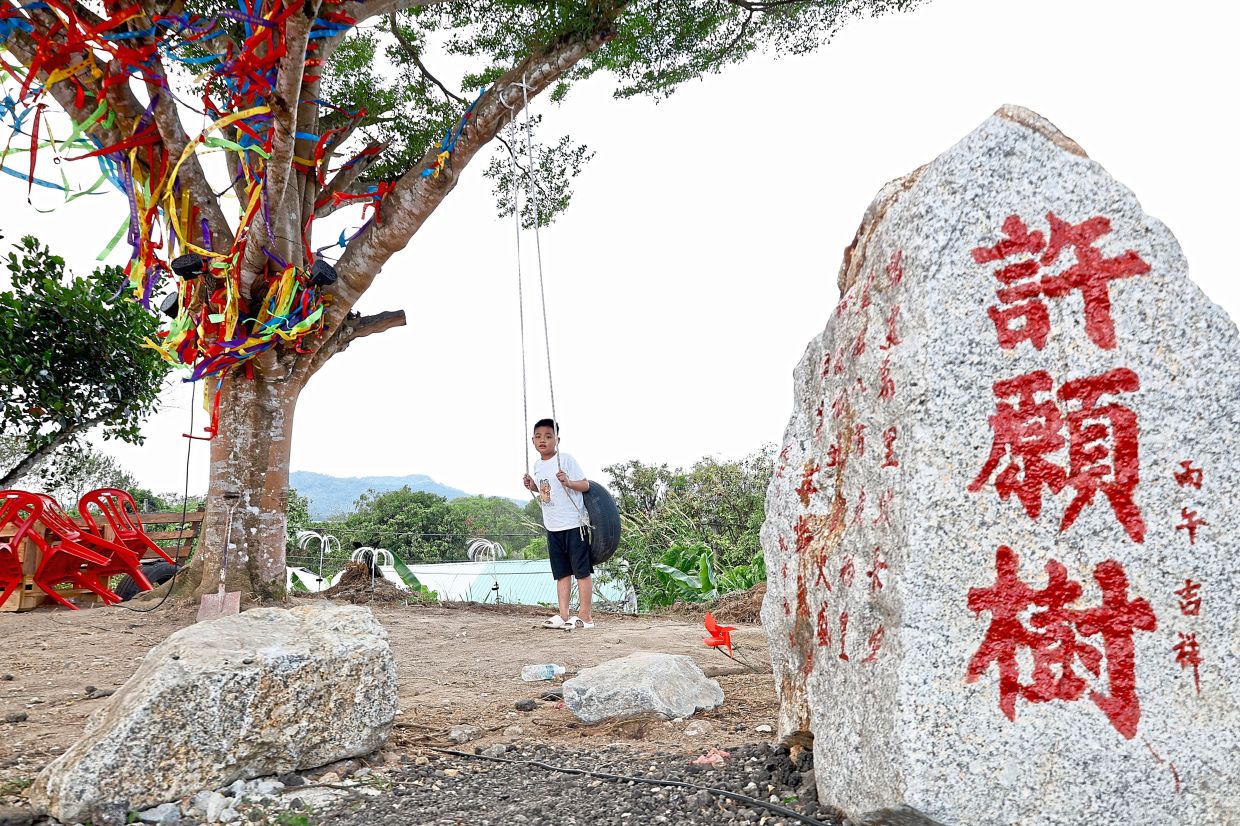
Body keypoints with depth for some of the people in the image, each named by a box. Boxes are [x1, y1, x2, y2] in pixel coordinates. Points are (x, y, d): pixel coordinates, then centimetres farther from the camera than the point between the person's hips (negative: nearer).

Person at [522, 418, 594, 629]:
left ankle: (586, 617, 3)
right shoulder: (537, 465, 9)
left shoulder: (566, 459, -12)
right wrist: (533, 487, 4)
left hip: (573, 524, -7)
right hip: (552, 527, 7)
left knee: (581, 570, -1)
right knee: (561, 572, 11)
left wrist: (568, 482, -31)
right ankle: (563, 616, 15)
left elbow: (585, 484, -14)